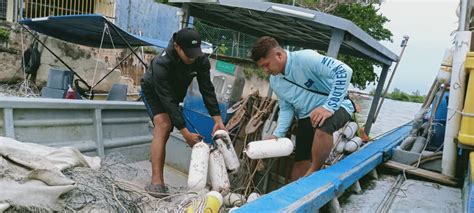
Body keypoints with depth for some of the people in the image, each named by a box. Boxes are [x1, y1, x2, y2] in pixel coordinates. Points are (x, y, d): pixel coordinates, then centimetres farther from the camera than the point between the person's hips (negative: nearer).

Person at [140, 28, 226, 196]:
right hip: (153, 92, -5)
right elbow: (167, 100, -40)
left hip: (176, 93, 6)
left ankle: (158, 181, 19)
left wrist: (218, 120, -28)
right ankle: (157, 181, -32)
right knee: (163, 125, -28)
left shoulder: (201, 61, -26)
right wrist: (185, 132, -42)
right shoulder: (161, 64, -39)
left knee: (165, 133, 9)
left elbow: (207, 90, -21)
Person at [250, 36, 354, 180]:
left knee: (323, 125, -38)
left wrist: (329, 107, -34)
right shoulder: (274, 81, 1)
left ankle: (314, 172, -17)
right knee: (300, 162, 2)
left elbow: (344, 71, -30)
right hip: (306, 116, 7)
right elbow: (286, 109, 9)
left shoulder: (305, 58, -23)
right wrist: (277, 135, -5)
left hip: (335, 107, -6)